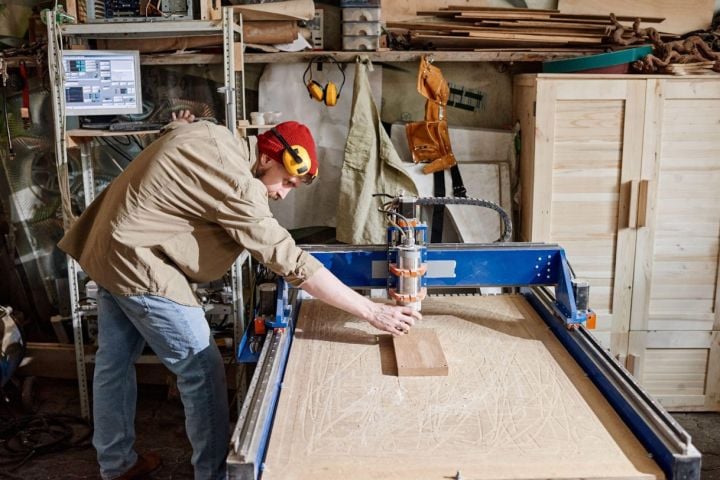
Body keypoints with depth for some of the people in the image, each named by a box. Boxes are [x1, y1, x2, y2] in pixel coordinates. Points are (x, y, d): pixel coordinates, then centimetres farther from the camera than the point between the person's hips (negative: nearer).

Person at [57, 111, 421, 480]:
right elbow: (292, 262, -29)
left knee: (114, 361, 20)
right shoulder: (237, 183, -25)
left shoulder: (207, 135, 3)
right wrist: (372, 312, -27)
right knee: (202, 371, -3)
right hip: (139, 264, -10)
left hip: (109, 248, 10)